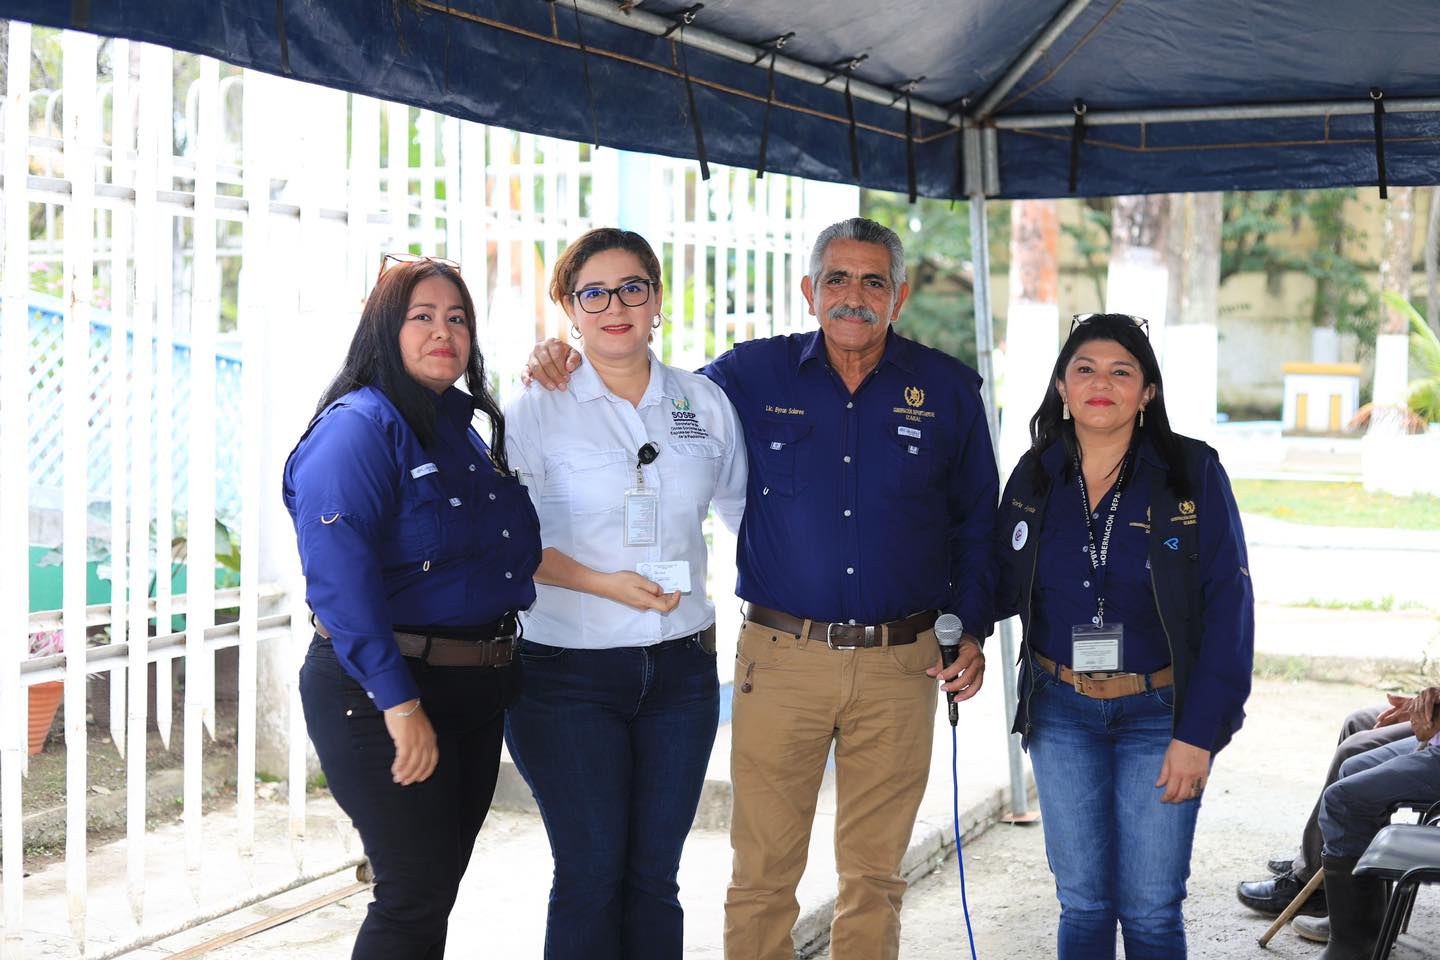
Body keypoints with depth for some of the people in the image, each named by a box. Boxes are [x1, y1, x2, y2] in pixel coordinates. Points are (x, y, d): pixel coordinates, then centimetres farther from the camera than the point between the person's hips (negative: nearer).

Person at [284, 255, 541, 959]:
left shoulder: (468, 428, 13)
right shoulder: (359, 426, -13)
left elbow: (514, 551, 23)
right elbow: (339, 576, -23)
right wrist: (398, 701, -27)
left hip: (475, 690, 8)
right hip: (383, 691, -8)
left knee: (438, 887, 14)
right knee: (415, 895, -6)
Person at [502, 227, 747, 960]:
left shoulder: (705, 404, 7)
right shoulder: (538, 411, -3)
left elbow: (745, 509, 20)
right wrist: (601, 583, -15)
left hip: (680, 668, 3)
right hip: (568, 672, -3)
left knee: (654, 875, 8)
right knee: (591, 873, -3)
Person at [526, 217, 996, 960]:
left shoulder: (947, 389, 5)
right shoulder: (754, 375, 3)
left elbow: (976, 521, 13)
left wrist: (972, 631, 5)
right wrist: (562, 365, -3)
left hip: (899, 669, 1)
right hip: (780, 658, 0)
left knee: (874, 872, 10)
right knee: (762, 872, 2)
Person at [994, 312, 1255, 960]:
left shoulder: (1194, 474, -7)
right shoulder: (1034, 477, 2)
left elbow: (1227, 607, -8)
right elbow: (1002, 585, 11)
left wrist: (1199, 734, -13)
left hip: (1158, 713, -2)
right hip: (1060, 712, 3)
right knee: (1082, 903, 8)